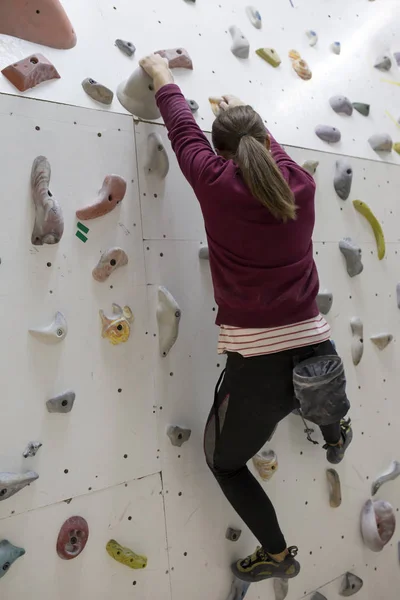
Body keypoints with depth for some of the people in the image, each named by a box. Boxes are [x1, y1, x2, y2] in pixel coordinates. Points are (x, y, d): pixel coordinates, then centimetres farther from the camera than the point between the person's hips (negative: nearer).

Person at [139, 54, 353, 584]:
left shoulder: (216, 184, -8)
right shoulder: (301, 186, 4)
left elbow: (183, 130, 12)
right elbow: (274, 152, 27)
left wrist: (162, 76, 32)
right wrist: (246, 115, 46)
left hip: (258, 365, -4)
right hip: (316, 353, 5)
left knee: (223, 461, 26)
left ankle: (278, 553, 38)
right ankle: (336, 435, 66)